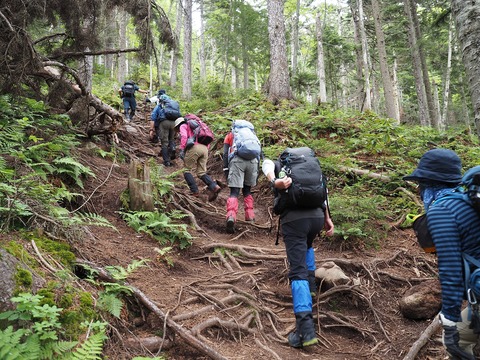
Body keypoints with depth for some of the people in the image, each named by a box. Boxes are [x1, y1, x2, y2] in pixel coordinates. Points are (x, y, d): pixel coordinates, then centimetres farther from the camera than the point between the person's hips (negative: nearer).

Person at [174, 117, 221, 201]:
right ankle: (214, 186, -16)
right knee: (201, 172, 6)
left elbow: (184, 136, -7)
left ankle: (194, 191, -1)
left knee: (187, 170, 7)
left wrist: (181, 150, -8)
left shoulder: (183, 126, 16)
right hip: (205, 148, 7)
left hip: (194, 148, -7)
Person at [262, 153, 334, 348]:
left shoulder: (277, 165, 23)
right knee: (306, 245, 39)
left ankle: (305, 327, -18)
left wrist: (274, 182, -21)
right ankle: (310, 283, 36)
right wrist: (327, 218, 10)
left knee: (297, 272, -7)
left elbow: (267, 164, -1)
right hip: (317, 216, 4)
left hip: (293, 219, -4)